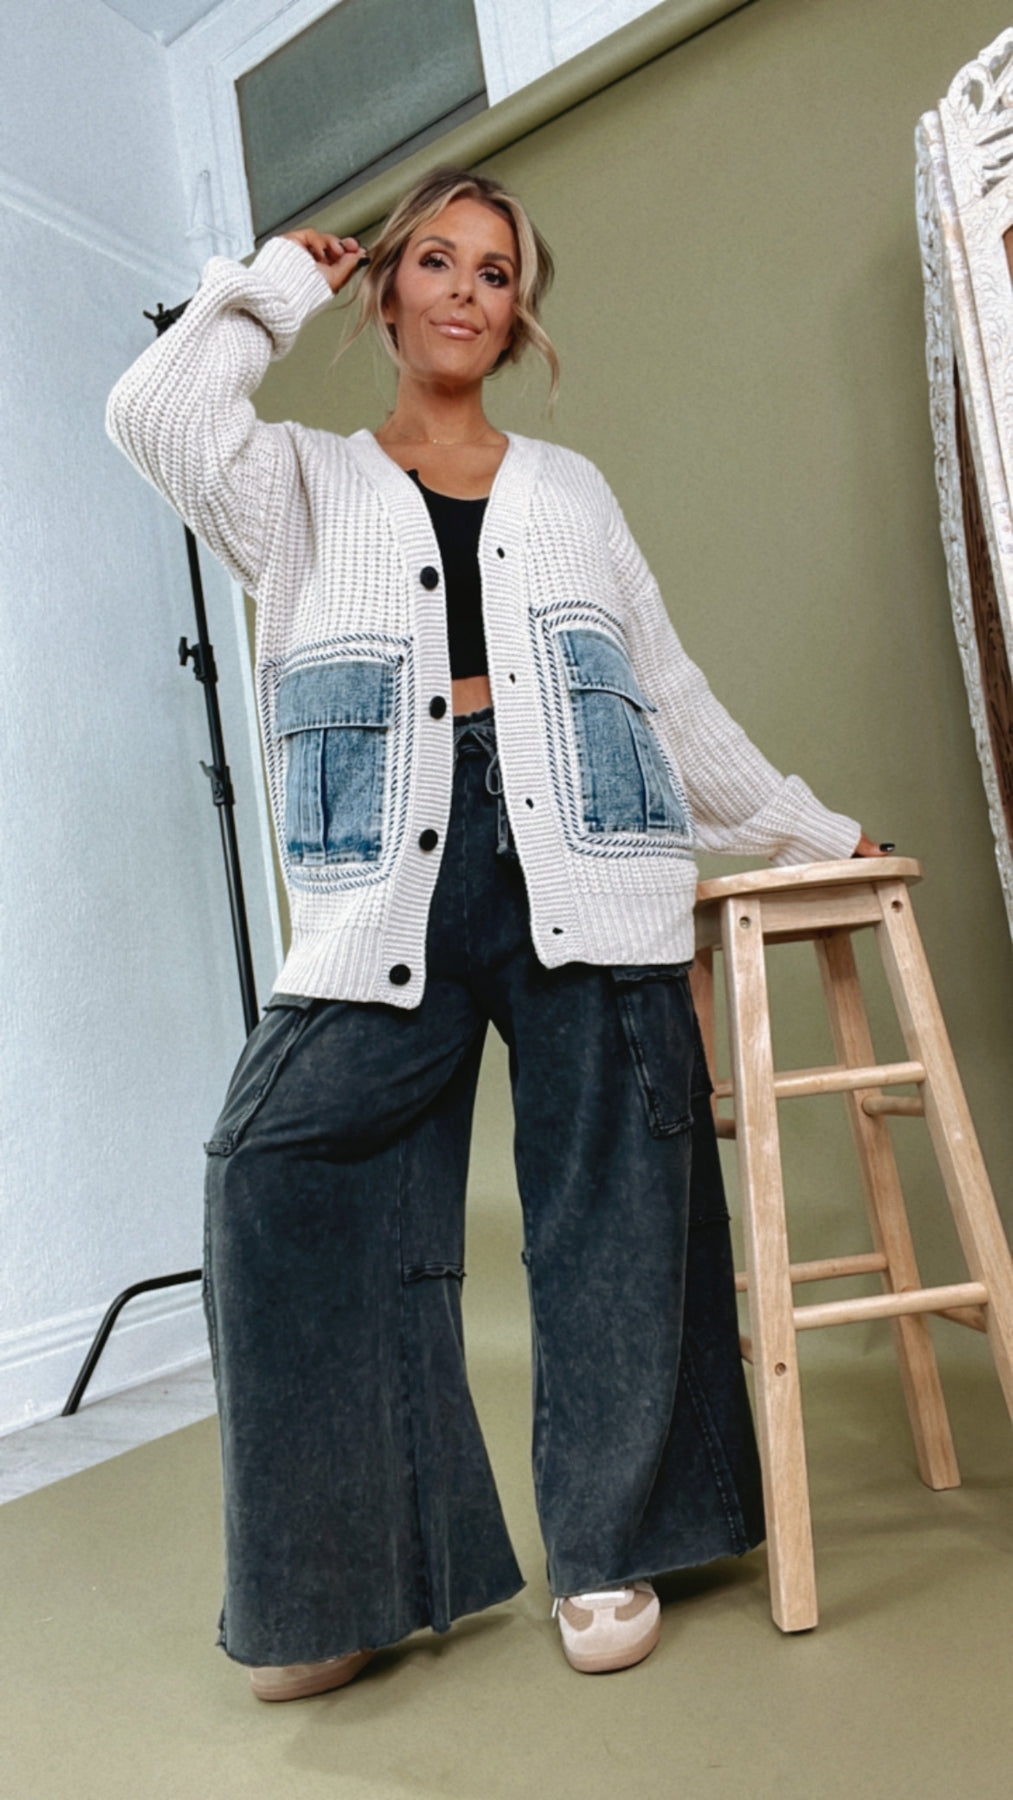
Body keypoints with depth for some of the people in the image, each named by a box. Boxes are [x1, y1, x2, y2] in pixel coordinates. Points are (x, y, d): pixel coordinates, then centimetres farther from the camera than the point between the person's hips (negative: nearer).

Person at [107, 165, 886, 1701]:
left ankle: (609, 1549, 19)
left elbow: (674, 691, 23)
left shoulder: (569, 489, 23)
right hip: (400, 881, -1)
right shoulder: (308, 488, 17)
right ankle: (363, 1574, 5)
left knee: (609, 1201, -1)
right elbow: (155, 412, -3)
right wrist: (276, 284, 12)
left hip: (582, 872, 2)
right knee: (278, 1163, -13)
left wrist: (807, 828, 23)